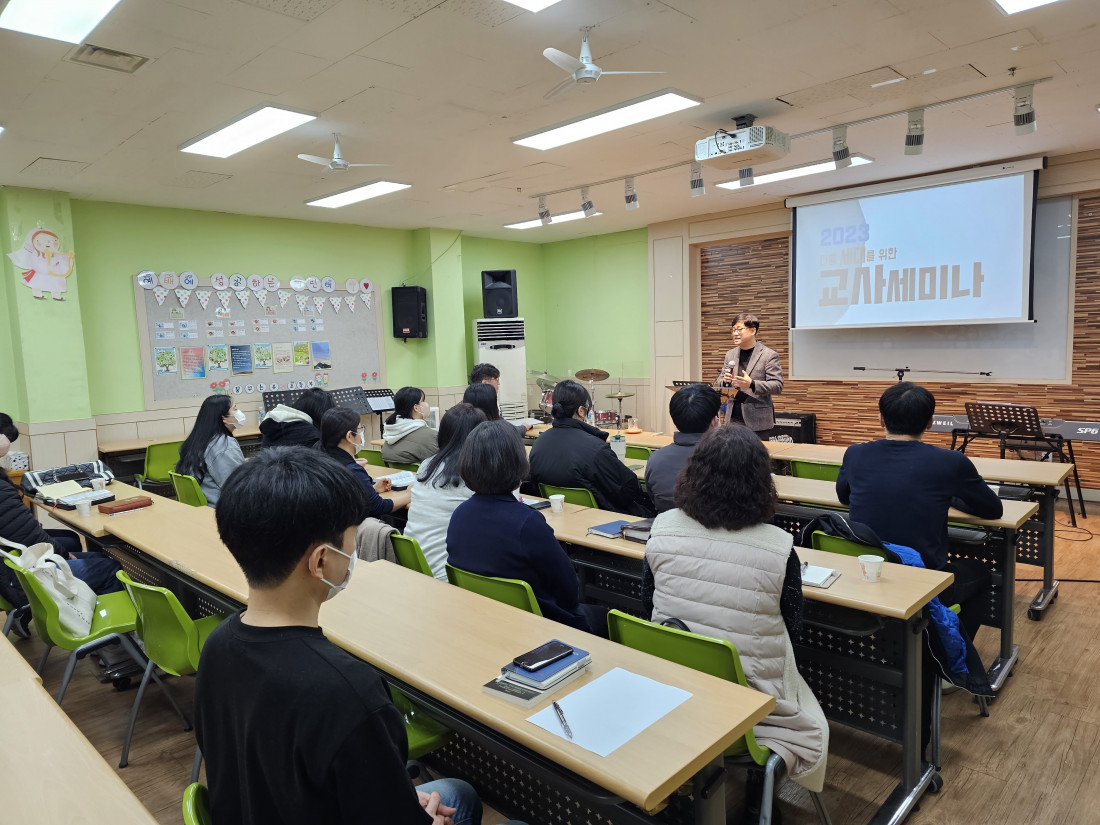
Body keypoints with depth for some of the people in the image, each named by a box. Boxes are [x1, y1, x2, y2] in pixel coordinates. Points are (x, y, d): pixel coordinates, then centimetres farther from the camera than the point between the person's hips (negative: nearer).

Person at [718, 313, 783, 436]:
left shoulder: (770, 355, -3)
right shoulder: (730, 354, 14)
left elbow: (778, 386, -9)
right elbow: (720, 384, 19)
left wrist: (752, 384, -23)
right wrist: (726, 381, -6)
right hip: (733, 419, 5)